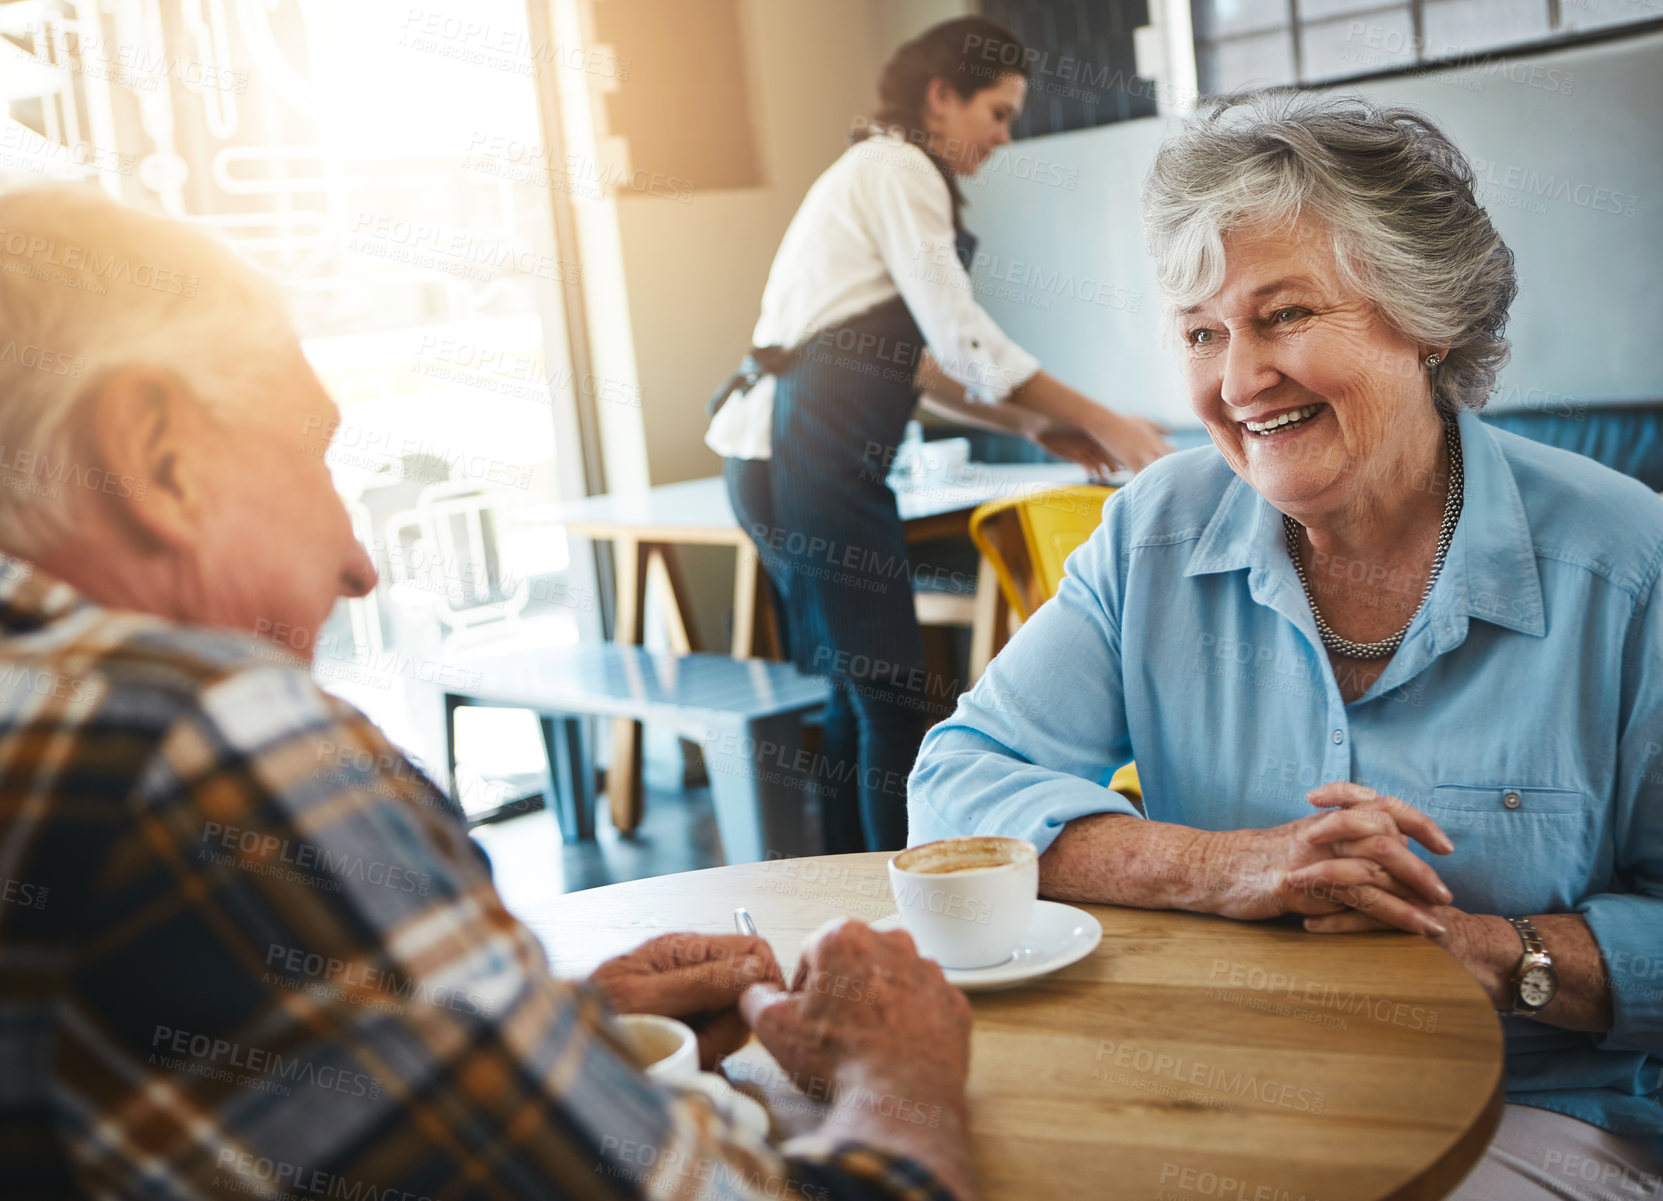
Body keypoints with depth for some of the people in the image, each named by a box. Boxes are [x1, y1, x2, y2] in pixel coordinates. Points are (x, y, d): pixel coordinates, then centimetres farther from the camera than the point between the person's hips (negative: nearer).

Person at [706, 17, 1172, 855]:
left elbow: (909, 361, 22)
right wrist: (1099, 421, -6)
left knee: (859, 692, 13)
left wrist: (1036, 425, 16)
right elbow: (961, 339, -13)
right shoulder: (899, 169, -6)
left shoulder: (877, 173, 24)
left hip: (779, 456, 10)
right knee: (891, 696, -7)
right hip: (812, 458, -10)